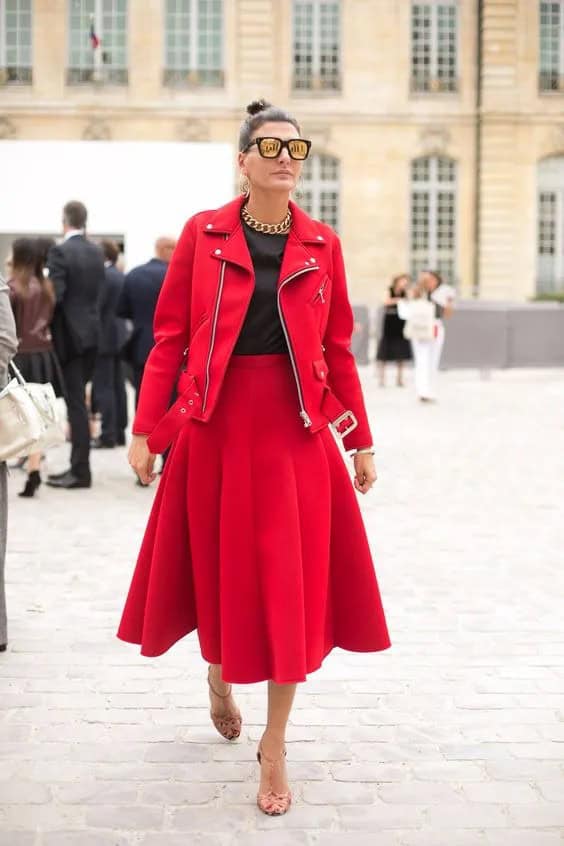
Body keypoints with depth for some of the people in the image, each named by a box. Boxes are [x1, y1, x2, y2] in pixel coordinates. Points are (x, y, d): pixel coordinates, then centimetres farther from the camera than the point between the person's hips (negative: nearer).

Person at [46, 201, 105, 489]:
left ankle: (80, 470, -2)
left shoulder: (60, 252, -14)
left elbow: (55, 295, -18)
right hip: (92, 332, 6)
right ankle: (78, 465, 18)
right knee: (79, 398, 13)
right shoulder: (97, 252, 7)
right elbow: (99, 291, 9)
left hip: (69, 333, -6)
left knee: (76, 402, -4)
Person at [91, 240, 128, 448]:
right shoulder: (122, 277, 11)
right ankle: (119, 433, 14)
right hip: (119, 337, 9)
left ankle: (108, 436, -6)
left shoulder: (104, 276, -16)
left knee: (104, 389, -6)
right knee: (118, 387, 10)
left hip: (104, 339, -9)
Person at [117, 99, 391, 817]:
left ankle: (275, 746, 14)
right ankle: (219, 675, 45)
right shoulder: (203, 234, 0)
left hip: (297, 432, 1)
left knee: (292, 584, 0)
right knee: (220, 570, 12)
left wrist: (361, 441, 7)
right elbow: (170, 338, 0)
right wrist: (145, 430, -5)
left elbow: (338, 349, 7)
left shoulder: (321, 246, 4)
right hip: (215, 427, -1)